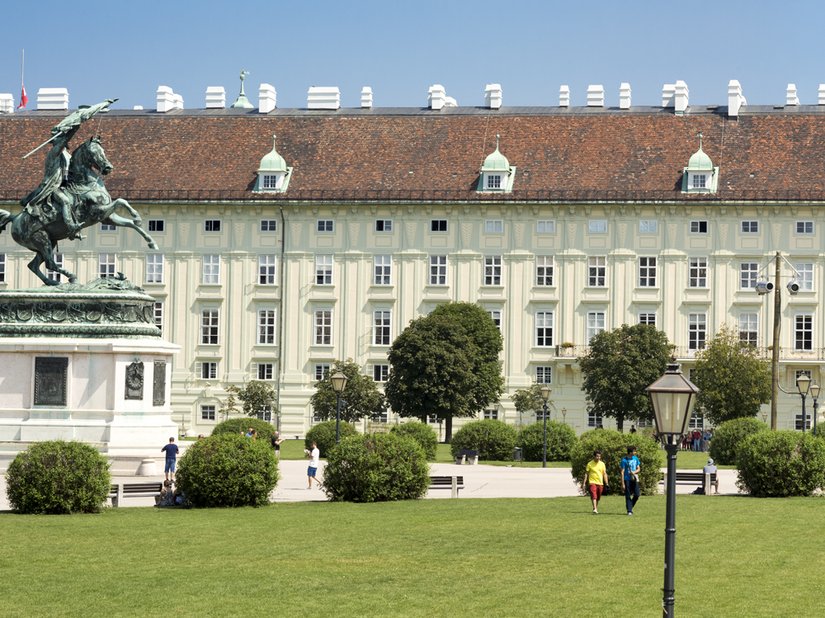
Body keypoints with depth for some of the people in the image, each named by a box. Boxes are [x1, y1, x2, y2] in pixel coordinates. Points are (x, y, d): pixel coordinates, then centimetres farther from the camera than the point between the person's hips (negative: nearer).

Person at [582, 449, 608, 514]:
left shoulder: (602, 464, 7)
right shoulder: (590, 464, -1)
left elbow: (604, 474, 9)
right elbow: (586, 474, 2)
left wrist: (606, 483, 3)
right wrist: (584, 483, -3)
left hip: (600, 483, 3)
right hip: (592, 482, -3)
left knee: (598, 498, 10)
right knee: (594, 496, -19)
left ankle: (596, 509, 25)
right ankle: (595, 509, -28)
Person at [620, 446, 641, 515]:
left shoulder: (636, 458, 7)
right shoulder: (624, 460, -8)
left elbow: (638, 469, 13)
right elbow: (622, 472, -9)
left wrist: (634, 472, -11)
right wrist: (622, 484, -12)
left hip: (634, 479, 4)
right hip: (627, 480, -4)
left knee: (637, 494, -3)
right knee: (628, 496, -2)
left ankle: (631, 507, 19)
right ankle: (629, 511, 3)